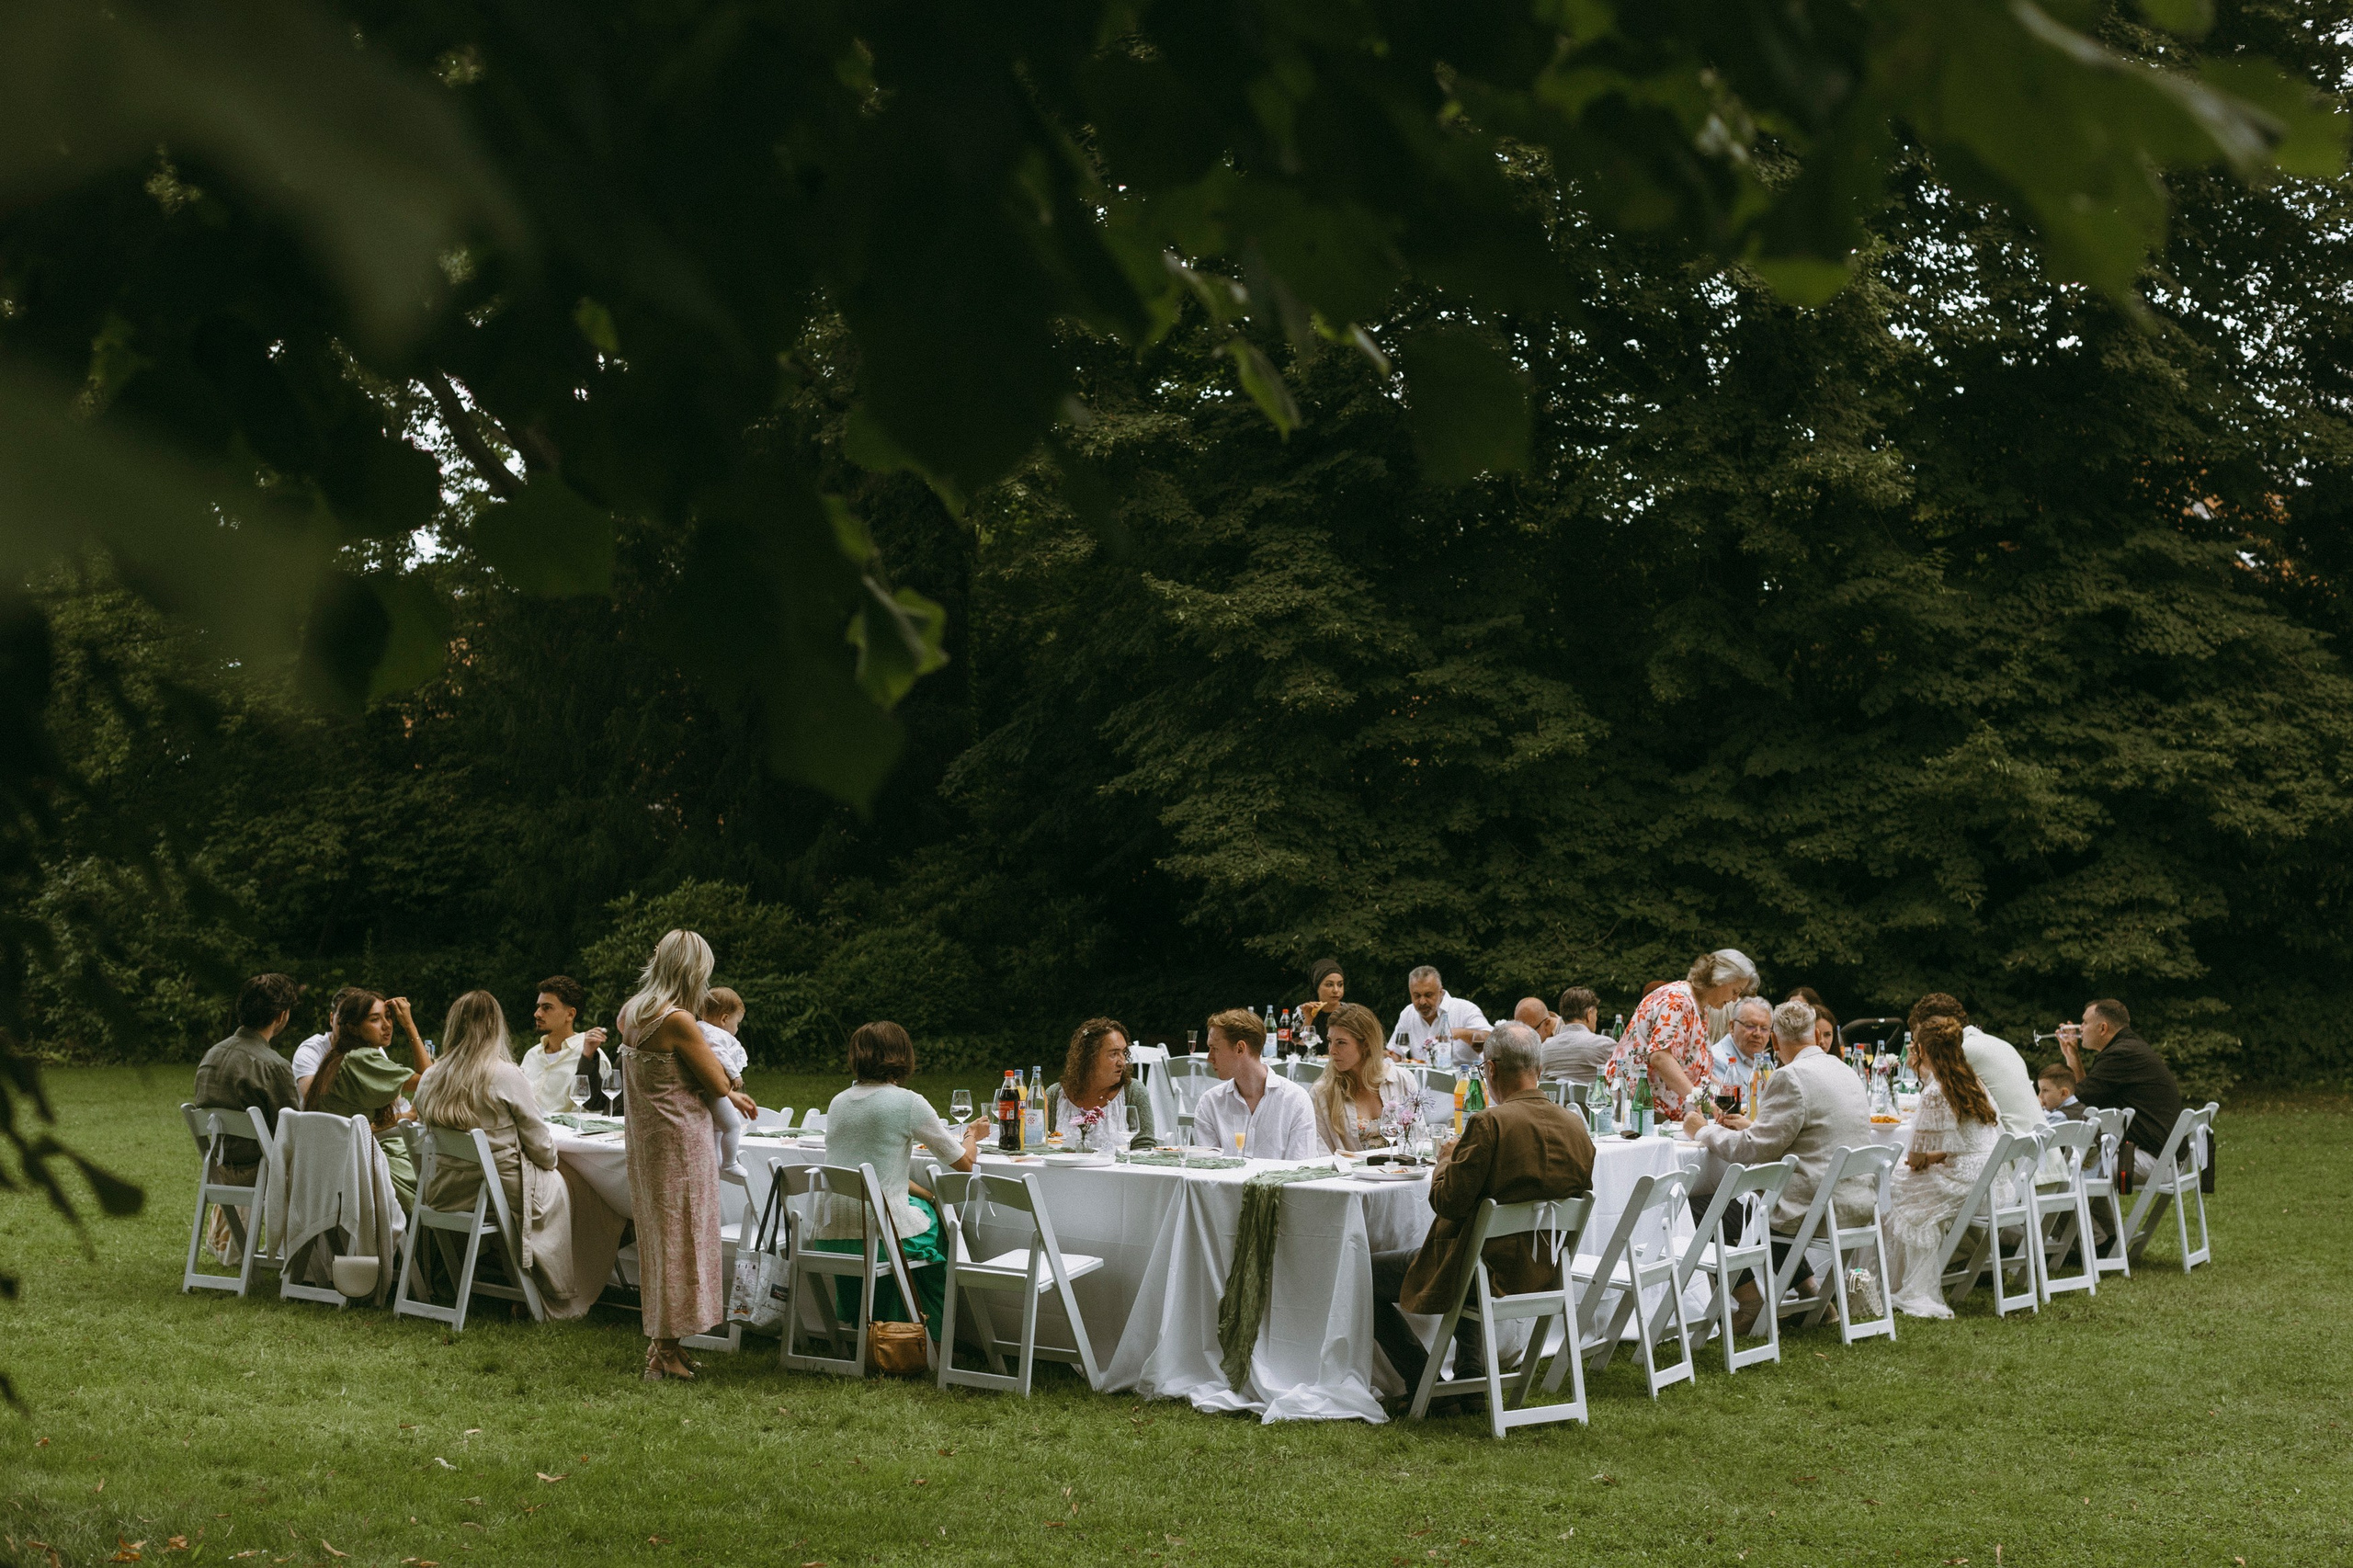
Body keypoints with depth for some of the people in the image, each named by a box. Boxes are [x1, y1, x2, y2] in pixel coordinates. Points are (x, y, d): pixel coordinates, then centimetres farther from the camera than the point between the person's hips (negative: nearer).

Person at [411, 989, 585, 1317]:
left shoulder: (429, 1081, -2)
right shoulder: (507, 1077, -16)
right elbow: (542, 1148, -9)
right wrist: (551, 1160, 15)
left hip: (446, 1195, 5)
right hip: (502, 1194, -5)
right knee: (557, 1180, 23)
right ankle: (561, 1299, 29)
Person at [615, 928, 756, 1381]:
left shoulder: (630, 1013, 7)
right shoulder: (678, 1021, -20)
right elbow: (718, 1082, -14)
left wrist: (730, 1096, 22)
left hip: (644, 1140, 9)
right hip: (680, 1140, -9)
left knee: (656, 1234, 16)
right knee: (679, 1237, 0)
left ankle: (658, 1342, 24)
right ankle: (665, 1352, 4)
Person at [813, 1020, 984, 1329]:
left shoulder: (838, 1102, 11)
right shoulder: (908, 1102, -8)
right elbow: (964, 1162, 2)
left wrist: (929, 1195, 21)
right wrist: (972, 1134, 24)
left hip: (829, 1236, 6)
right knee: (936, 1217, 24)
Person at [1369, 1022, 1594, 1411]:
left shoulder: (1490, 1124, -25)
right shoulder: (1575, 1126, -4)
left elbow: (1447, 1201, -23)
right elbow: (1579, 1192, 10)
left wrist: (1448, 1157, -2)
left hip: (1488, 1272, -8)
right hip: (1544, 1272, 8)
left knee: (1368, 1275, 12)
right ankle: (1469, 1373, 33)